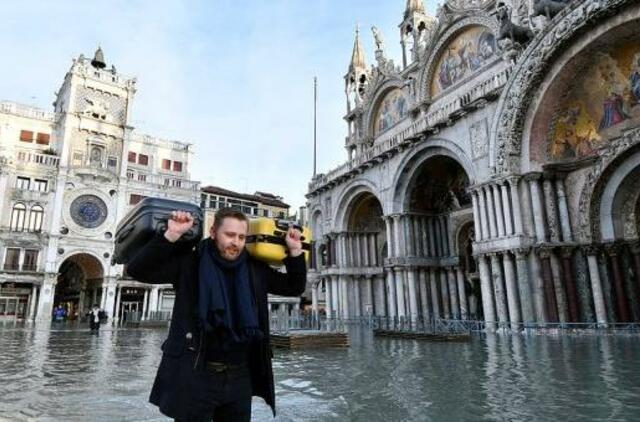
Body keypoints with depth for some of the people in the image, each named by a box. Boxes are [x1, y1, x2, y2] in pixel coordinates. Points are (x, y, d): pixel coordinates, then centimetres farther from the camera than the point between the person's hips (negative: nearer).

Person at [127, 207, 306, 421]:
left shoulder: (255, 269, 5)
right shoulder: (190, 262, -6)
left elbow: (294, 287, 13)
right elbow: (137, 269, -11)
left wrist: (295, 251, 1)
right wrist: (171, 235, -20)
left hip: (240, 377, 4)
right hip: (196, 376, -3)